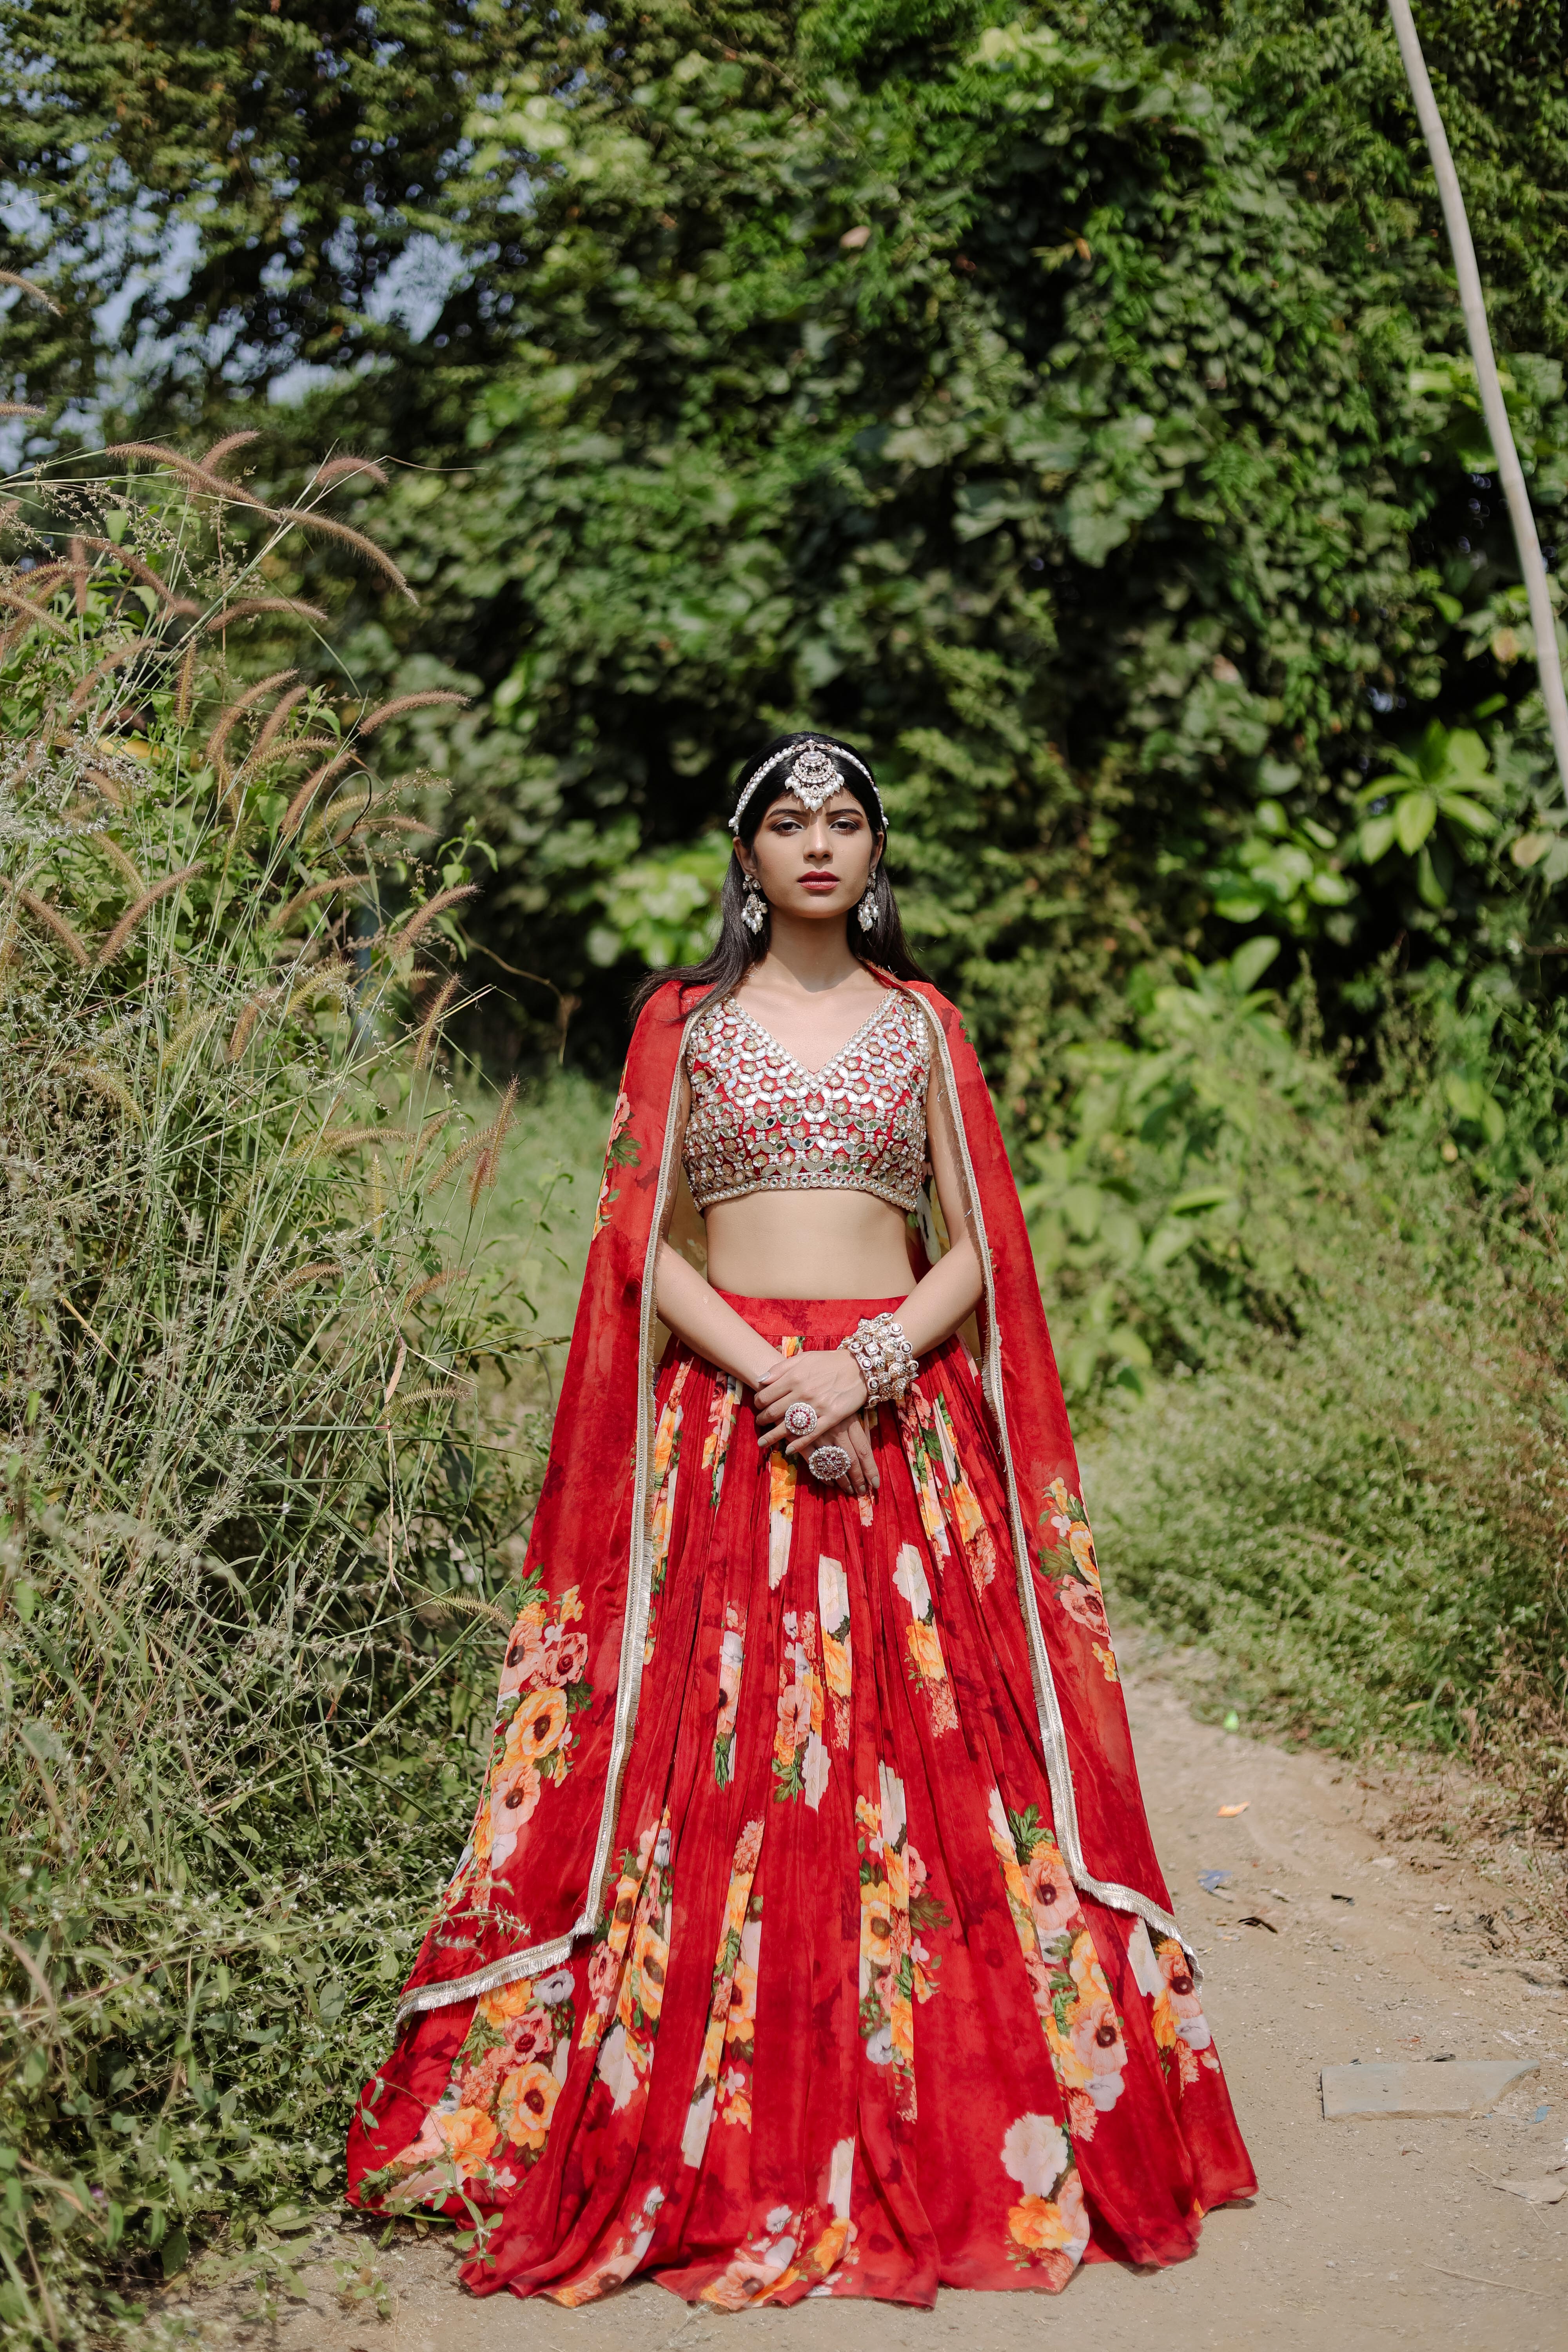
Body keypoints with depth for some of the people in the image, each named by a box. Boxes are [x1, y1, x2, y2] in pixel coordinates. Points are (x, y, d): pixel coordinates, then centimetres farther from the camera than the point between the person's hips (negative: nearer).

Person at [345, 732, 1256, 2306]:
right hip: (728, 1414, -1)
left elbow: (976, 1250, 7)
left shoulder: (923, 1025, 12)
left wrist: (870, 1367, -11)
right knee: (718, 1751, -5)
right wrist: (774, 1371, -13)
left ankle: (944, 2131, 8)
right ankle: (724, 2140, 5)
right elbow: (644, 1246, 1)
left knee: (927, 1749, -3)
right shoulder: (682, 1022, 9)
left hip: (906, 1413, 1)